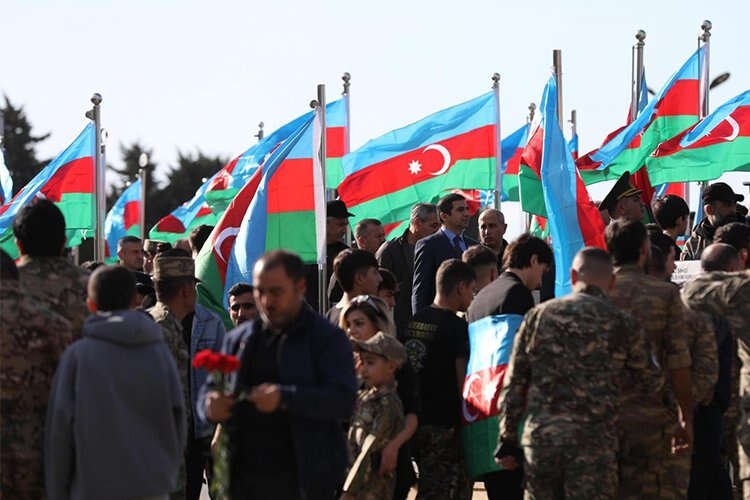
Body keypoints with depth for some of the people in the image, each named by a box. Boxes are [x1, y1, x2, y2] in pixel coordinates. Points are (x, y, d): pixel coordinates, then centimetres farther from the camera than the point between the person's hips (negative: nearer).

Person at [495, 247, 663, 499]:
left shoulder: (538, 315, 7)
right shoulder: (623, 324, 0)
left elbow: (514, 383, 7)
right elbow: (651, 383, 9)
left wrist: (507, 440, 12)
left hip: (539, 439, 3)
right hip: (594, 442, -3)